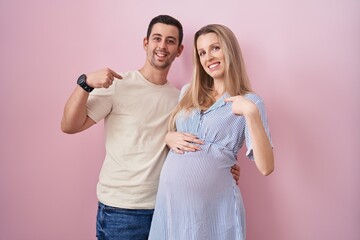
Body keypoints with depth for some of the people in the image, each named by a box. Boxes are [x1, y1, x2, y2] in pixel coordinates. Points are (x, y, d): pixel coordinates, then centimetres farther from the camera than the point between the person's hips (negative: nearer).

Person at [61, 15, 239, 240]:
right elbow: (69, 126, -13)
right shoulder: (118, 86, -10)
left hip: (165, 206, 5)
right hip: (120, 208, -4)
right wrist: (85, 83, -28)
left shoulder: (180, 98, 5)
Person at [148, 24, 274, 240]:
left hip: (213, 204, -4)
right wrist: (168, 138, -3)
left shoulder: (249, 102, -5)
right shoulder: (188, 92, 8)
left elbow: (266, 167, -14)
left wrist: (251, 114, -23)